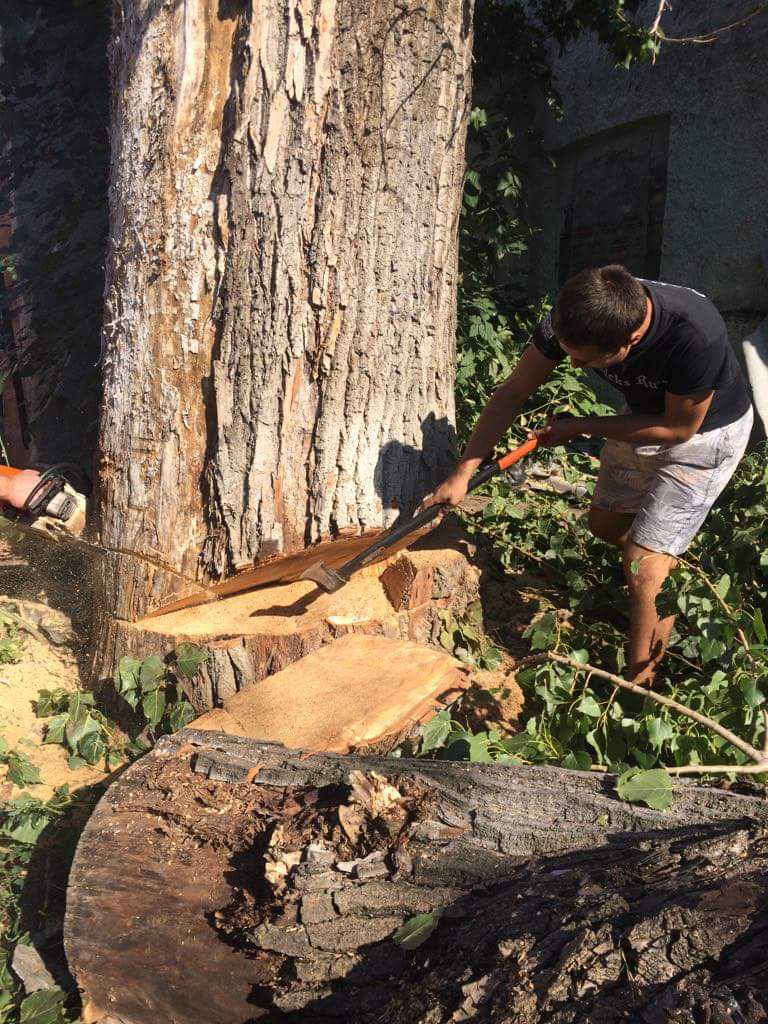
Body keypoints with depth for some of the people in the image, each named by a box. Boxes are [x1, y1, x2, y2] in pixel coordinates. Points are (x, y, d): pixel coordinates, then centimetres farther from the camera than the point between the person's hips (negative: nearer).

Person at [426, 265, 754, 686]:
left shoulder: (695, 336, -43)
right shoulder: (576, 316, -27)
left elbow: (679, 427, -25)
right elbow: (512, 393, -16)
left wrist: (581, 426, -20)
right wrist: (462, 472, -18)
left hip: (704, 431, -6)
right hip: (646, 412, 6)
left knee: (642, 566, -11)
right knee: (605, 523, 19)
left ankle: (637, 684, 7)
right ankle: (669, 567, 49)